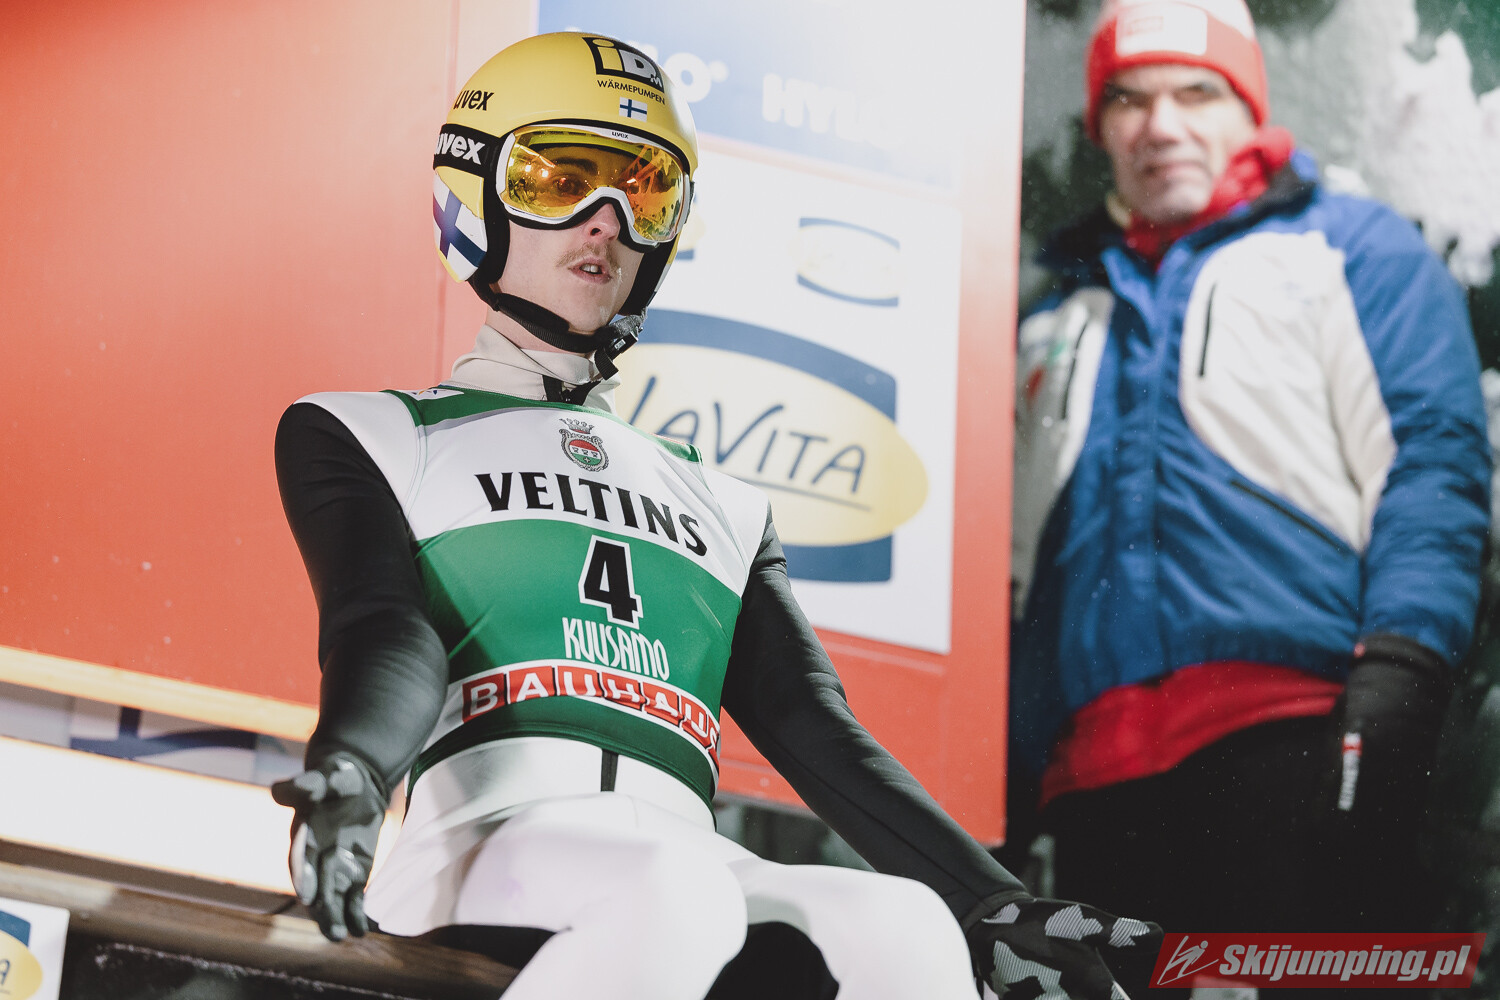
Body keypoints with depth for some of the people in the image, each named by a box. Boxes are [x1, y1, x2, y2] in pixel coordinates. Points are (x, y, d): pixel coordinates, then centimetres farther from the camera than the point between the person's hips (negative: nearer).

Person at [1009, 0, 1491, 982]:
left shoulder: (1354, 250, 15)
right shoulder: (1067, 318, 31)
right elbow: (1021, 563, 29)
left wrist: (1400, 668, -14)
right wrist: (1015, 762, 17)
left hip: (1292, 731, -5)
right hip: (1099, 770, 5)